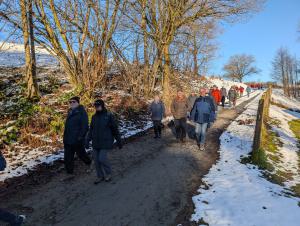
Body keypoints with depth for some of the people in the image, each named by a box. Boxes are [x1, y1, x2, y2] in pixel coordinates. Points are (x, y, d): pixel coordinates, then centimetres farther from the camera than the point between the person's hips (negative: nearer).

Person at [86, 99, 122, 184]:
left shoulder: (109, 116, -10)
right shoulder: (94, 116, 6)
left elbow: (115, 129, -6)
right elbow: (91, 129, 12)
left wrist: (119, 141, -3)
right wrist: (87, 140, 4)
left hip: (106, 142, -5)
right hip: (96, 142, 6)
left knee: (102, 158, -11)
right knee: (96, 159, 8)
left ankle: (108, 173, 18)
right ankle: (100, 176, 28)